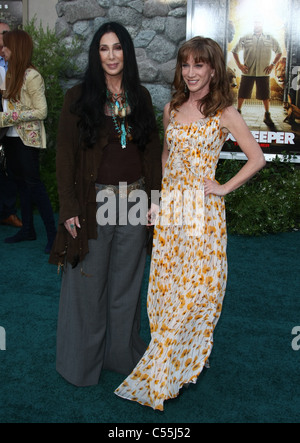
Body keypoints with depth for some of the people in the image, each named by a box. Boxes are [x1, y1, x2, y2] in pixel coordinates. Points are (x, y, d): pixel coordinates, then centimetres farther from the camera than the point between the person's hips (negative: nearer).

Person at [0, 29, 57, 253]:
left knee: (33, 182, -6)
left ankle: (52, 232, 2)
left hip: (28, 138, -8)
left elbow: (41, 111, -16)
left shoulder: (32, 76, -14)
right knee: (21, 182, 12)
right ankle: (28, 229, 23)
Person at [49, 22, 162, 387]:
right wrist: (69, 208, -10)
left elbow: (152, 151, 10)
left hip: (134, 203, 3)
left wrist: (155, 198, 3)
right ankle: (84, 360, 26)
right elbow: (65, 156, -5)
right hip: (94, 203, -3)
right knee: (89, 283, 6)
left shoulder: (140, 97, 8)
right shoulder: (79, 98, -2)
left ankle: (122, 353, 32)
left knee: (126, 283, 14)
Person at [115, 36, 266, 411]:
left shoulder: (225, 114, -6)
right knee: (165, 281, 10)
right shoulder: (171, 109, 9)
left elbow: (256, 158, -5)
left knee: (196, 284, 2)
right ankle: (167, 354, 28)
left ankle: (170, 368, 18)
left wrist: (224, 188, -8)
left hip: (203, 209, -5)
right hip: (169, 205, 5)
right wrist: (164, 183, 13)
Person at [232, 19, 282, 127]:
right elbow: (235, 51, 12)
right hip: (247, 71, 0)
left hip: (263, 72, 0)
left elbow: (279, 52, 15)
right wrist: (239, 64, 1)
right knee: (242, 93, 4)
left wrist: (273, 64, 3)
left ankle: (267, 116, 14)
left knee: (265, 95, 3)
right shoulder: (245, 38, 6)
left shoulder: (270, 39, 8)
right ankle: (238, 112, 20)